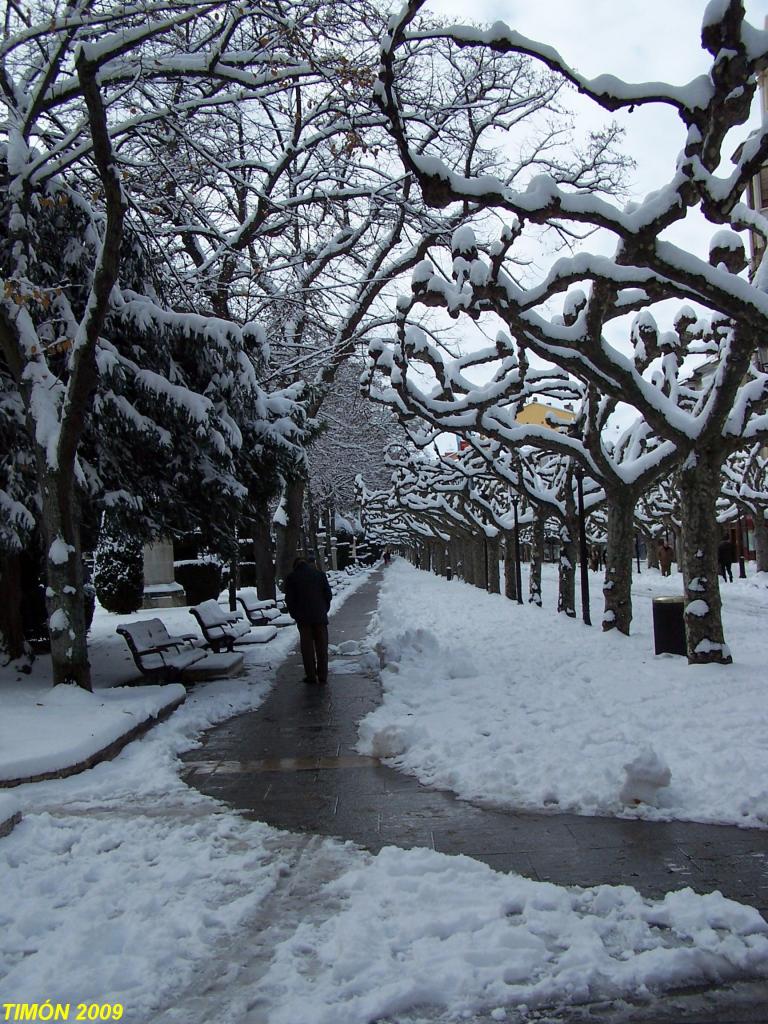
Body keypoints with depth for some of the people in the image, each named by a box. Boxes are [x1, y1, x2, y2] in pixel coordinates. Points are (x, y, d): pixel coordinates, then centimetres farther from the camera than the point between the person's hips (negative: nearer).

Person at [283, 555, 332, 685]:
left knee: (307, 647, 4)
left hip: (303, 618, -2)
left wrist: (294, 615, 10)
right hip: (320, 616, 2)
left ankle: (311, 676, 3)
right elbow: (328, 594, 6)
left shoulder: (291, 577, 0)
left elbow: (289, 599, -1)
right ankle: (323, 675, 8)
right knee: (322, 646, 7)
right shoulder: (320, 574, 5)